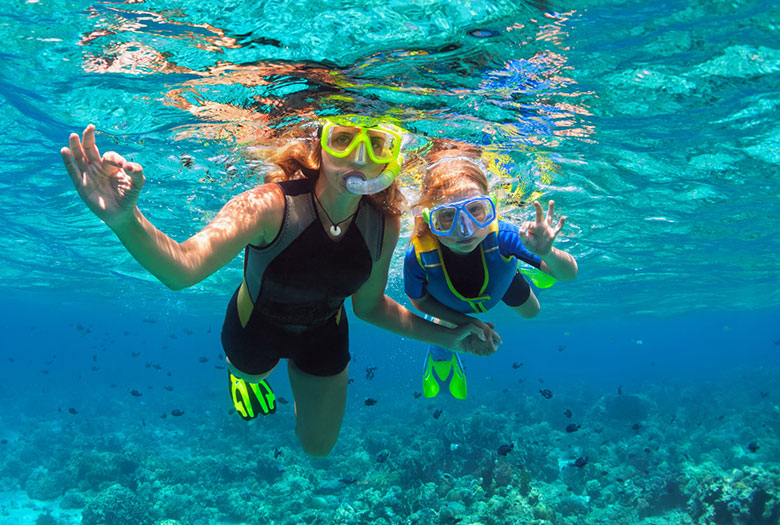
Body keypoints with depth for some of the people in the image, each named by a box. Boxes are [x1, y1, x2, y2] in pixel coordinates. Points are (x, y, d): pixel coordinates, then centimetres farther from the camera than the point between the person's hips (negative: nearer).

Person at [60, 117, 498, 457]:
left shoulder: (383, 225, -25)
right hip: (256, 327, -3)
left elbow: (369, 305, -8)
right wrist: (126, 221, -74)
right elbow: (182, 268, -54)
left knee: (319, 446, 24)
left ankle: (302, 380, 53)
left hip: (324, 335, 3)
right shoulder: (270, 206, -39)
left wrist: (446, 337, -10)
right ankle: (244, 373, 69)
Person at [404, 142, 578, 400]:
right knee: (442, 348, 21)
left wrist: (547, 254, -62)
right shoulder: (418, 257, -46)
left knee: (530, 313, 28)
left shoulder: (501, 236, -48)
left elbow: (569, 274, -40)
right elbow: (419, 300, -20)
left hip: (500, 280, 1)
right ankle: (441, 358, 59)